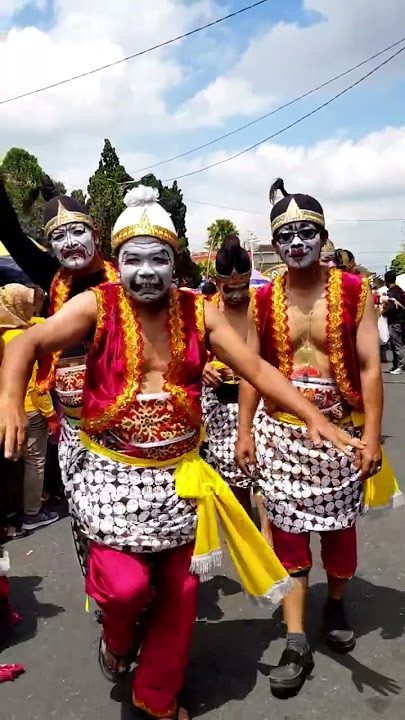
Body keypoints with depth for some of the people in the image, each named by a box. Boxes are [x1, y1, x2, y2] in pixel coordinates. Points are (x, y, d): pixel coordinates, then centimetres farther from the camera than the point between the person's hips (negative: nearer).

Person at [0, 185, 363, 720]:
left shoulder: (199, 313, -2)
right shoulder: (98, 306, -7)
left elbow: (256, 368, -3)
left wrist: (313, 417, -12)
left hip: (179, 473, 3)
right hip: (112, 470, -3)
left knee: (180, 587, 11)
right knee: (126, 584, -14)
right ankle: (116, 637, 28)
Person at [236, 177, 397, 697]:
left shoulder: (354, 290, -5)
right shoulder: (263, 299, 0)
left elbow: (369, 366, -7)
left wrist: (371, 435, -12)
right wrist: (244, 431, -1)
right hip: (281, 434, 1)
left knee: (339, 528, 14)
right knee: (287, 534, 2)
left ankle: (336, 605, 43)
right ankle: (296, 646, 14)